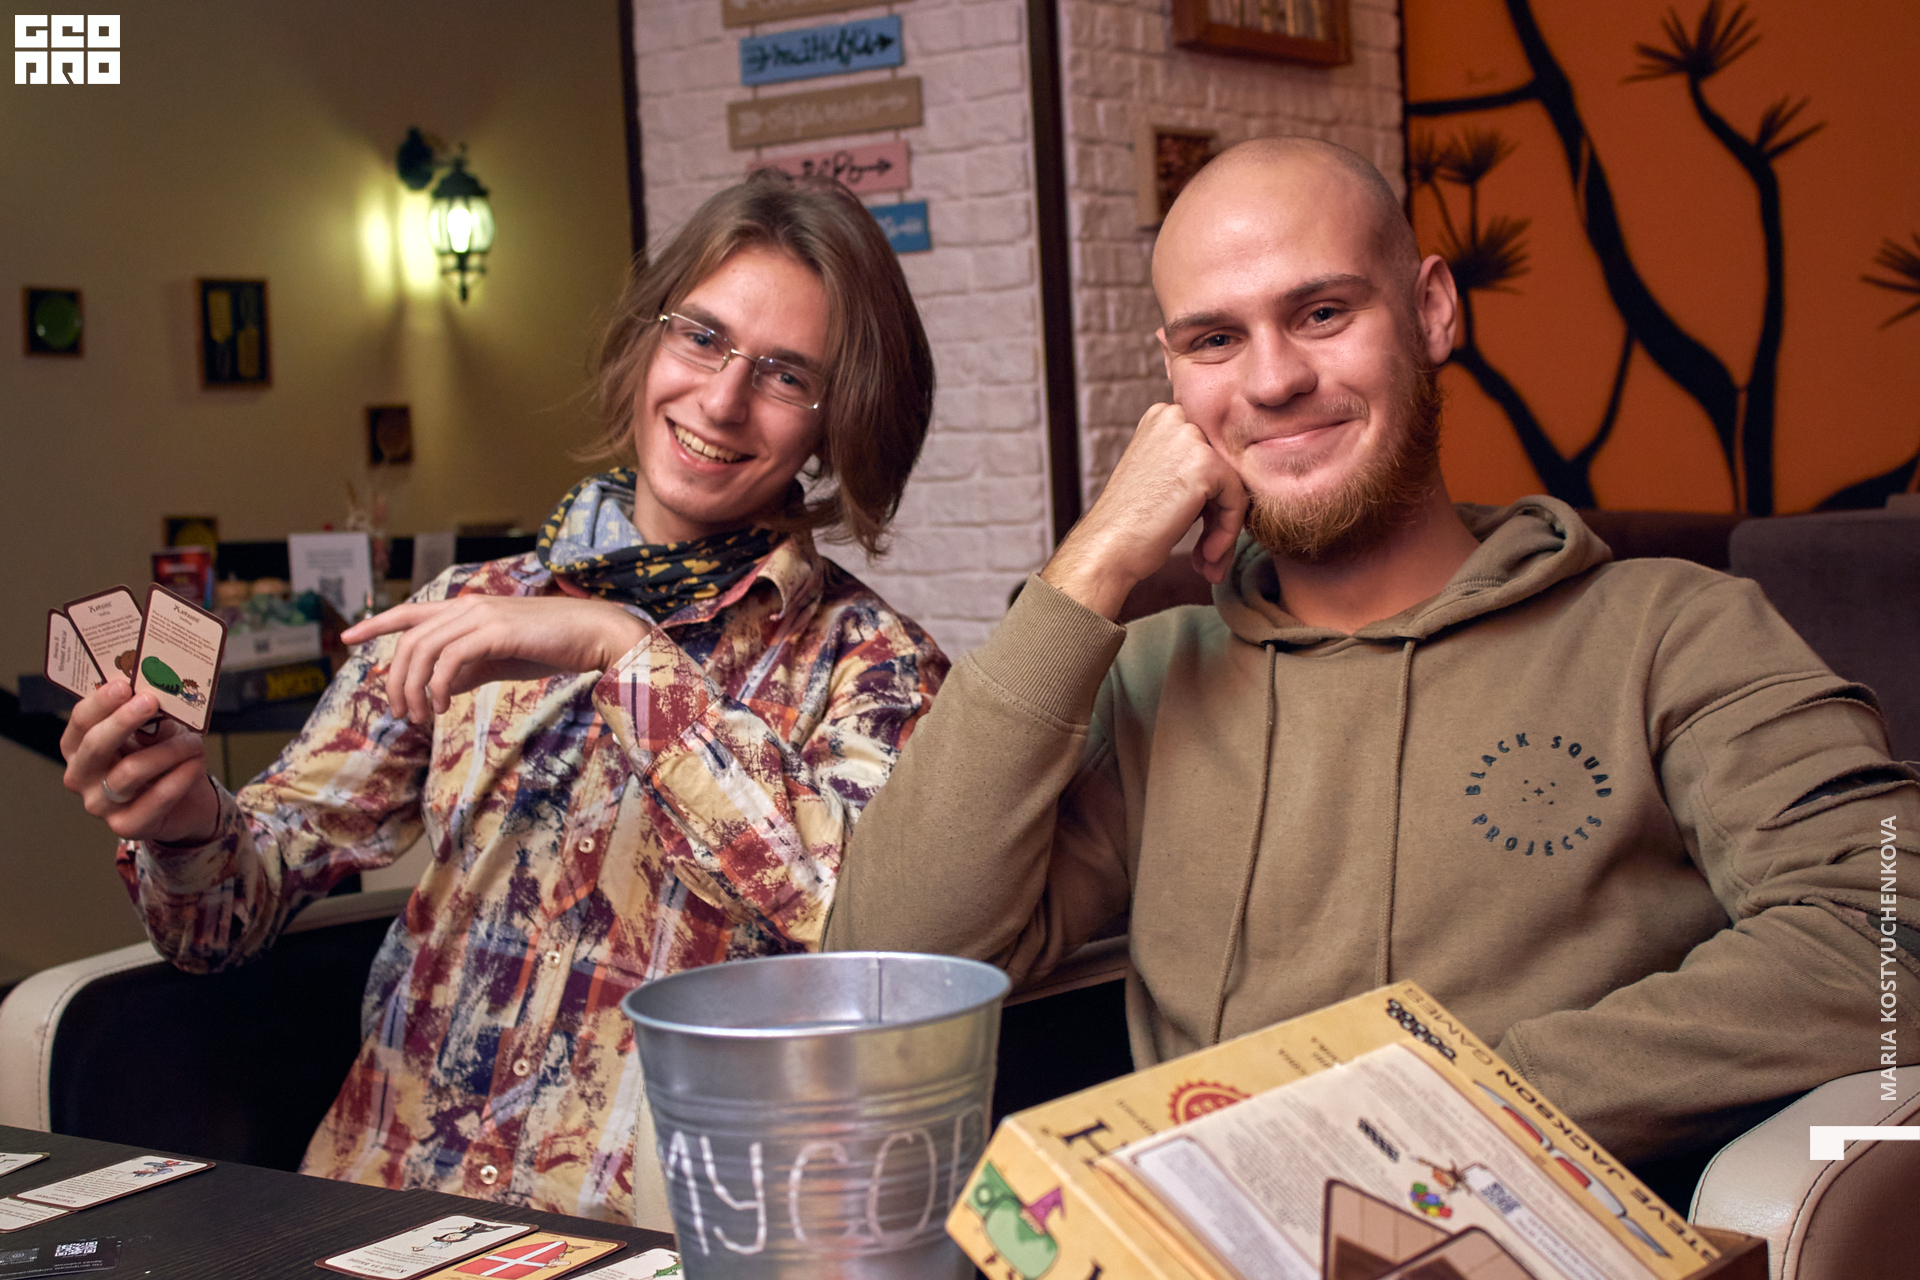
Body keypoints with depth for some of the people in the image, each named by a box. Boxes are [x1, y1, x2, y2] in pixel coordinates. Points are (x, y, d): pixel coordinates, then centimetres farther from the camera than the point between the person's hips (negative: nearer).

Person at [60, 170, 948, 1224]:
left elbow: (870, 906, -20)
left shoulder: (867, 662, 0)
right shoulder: (463, 619, 10)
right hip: (378, 1203, 4)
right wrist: (188, 829, -13)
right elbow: (240, 902, 9)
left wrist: (622, 649, -17)